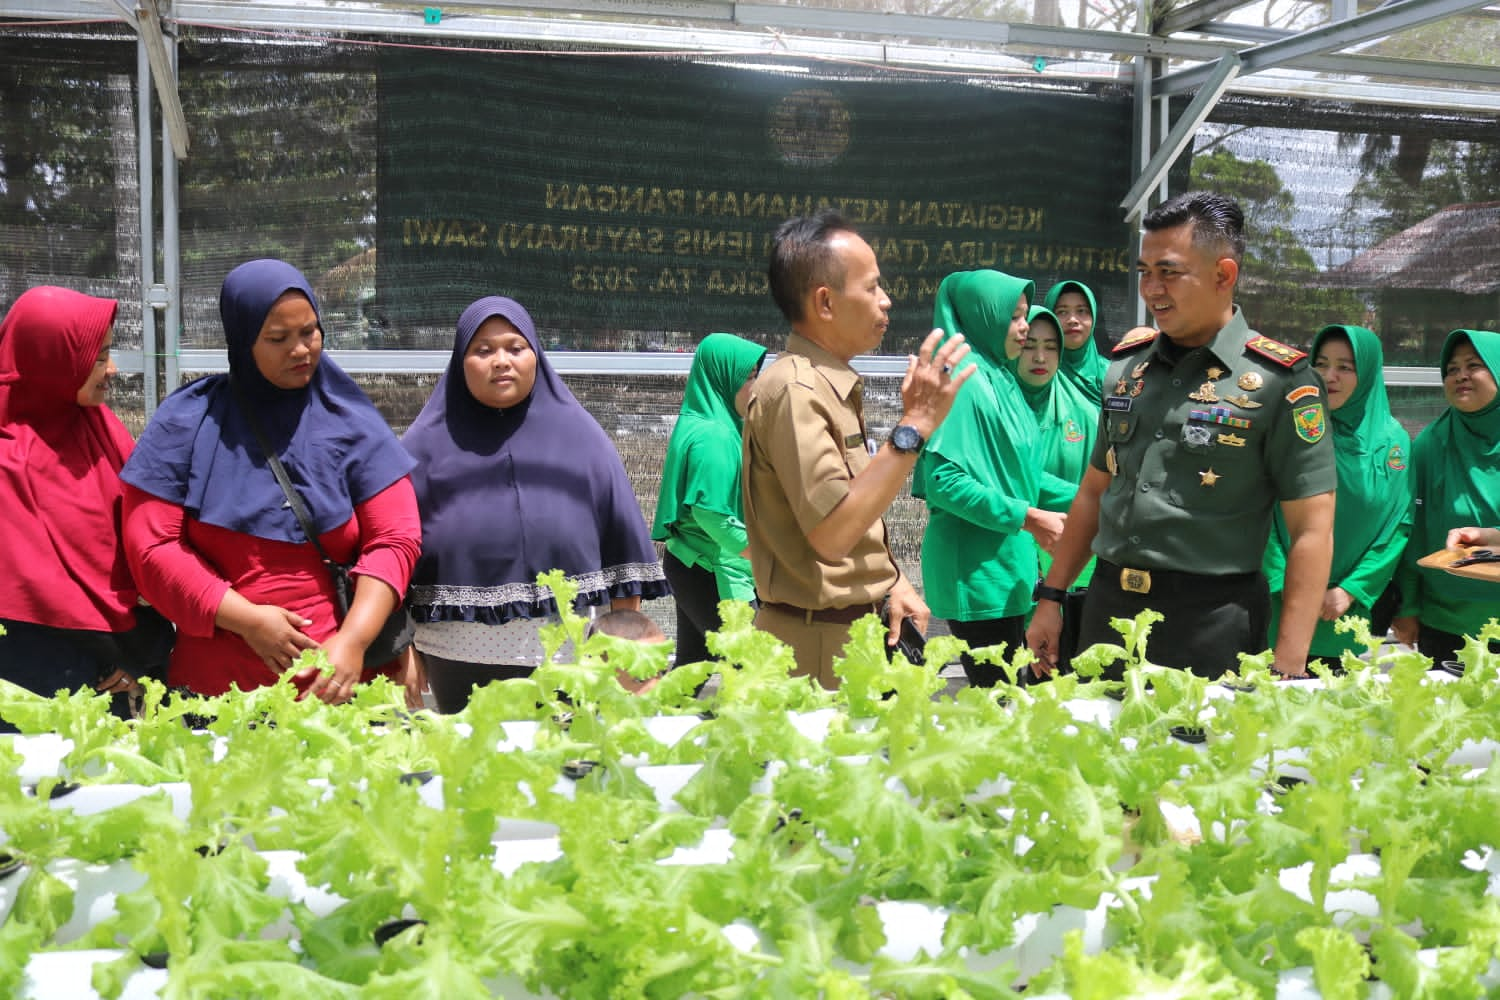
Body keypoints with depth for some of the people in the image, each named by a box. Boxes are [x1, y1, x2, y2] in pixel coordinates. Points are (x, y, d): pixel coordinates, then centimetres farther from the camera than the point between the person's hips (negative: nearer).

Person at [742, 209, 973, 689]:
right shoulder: (793, 390, -18)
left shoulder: (835, 386, 12)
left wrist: (892, 584, 7)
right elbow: (831, 533, -28)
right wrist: (914, 425, -27)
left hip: (858, 629, 9)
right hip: (818, 643, -9)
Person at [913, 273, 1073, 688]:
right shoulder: (963, 381, -15)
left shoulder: (1001, 378, 13)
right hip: (976, 571, -9)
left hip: (1008, 565, 9)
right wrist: (1026, 517, -20)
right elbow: (944, 480, -22)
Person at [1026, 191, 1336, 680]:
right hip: (1106, 612, 5)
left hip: (1209, 625, -5)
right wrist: (1050, 599, 13)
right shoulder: (1126, 364, 9)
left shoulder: (1278, 381, -8)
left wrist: (1287, 667, -15)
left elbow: (1312, 532, -9)